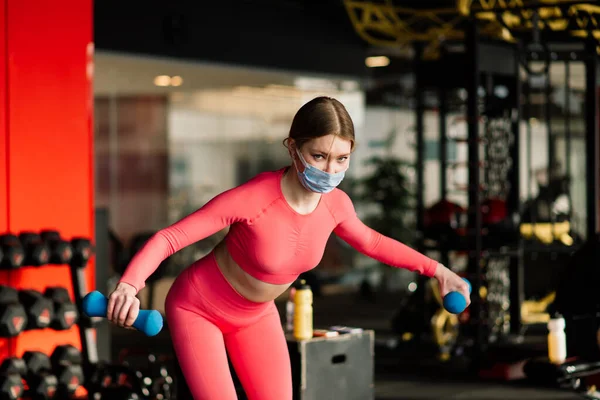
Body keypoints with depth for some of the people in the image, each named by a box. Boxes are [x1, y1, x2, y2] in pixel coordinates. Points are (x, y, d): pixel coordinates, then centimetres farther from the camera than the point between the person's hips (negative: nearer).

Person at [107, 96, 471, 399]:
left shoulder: (335, 203, -16)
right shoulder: (253, 198, -36)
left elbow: (370, 241, 7)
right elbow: (170, 237, -35)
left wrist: (436, 269, 7)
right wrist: (128, 286, -53)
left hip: (256, 314, 6)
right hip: (197, 308, -6)